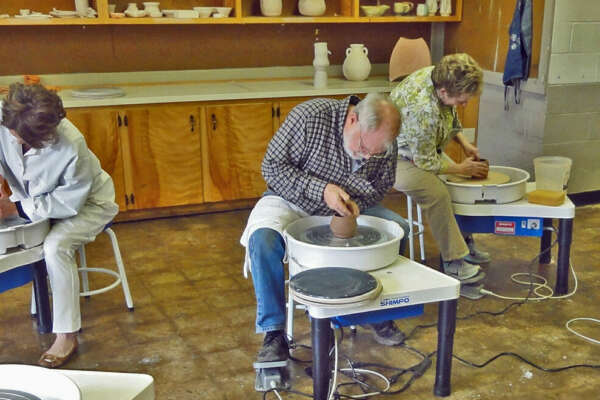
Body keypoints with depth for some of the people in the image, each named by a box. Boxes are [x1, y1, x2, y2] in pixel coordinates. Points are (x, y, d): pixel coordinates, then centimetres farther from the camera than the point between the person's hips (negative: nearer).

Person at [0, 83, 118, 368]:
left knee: (56, 246, -32)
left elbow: (69, 203, -26)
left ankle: (67, 336, -20)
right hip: (30, 200, 6)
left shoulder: (71, 148, -36)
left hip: (87, 203, -5)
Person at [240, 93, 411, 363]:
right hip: (293, 201, -3)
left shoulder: (385, 143, -13)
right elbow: (272, 168, -22)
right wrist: (322, 189, -32)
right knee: (263, 238, -33)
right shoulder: (309, 117, -27)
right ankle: (273, 332, -20)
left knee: (398, 227, -14)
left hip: (347, 206, 4)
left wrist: (355, 203, -20)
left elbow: (380, 188, 2)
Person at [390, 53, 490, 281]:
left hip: (425, 150, 10)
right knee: (437, 194, -27)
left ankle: (465, 242, 14)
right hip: (397, 157, -10)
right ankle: (454, 262, -18)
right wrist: (461, 168, -13)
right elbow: (426, 162, -25)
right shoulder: (423, 109, -37)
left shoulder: (439, 76, -11)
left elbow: (451, 116, 13)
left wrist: (464, 144, 3)